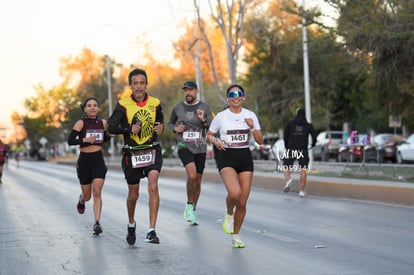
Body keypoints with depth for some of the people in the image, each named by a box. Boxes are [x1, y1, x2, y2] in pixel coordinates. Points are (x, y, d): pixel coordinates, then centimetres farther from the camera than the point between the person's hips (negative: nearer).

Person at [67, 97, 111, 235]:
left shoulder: (103, 122, 4)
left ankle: (97, 223, -13)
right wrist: (85, 140, -25)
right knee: (87, 195, 10)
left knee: (97, 192, -14)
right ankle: (81, 200, 48)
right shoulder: (81, 123, -7)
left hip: (99, 161, 2)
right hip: (84, 161, -1)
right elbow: (70, 141, -11)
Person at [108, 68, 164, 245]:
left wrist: (160, 128, -4)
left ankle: (152, 231, -21)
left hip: (152, 151, 0)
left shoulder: (155, 103, 2)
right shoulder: (123, 105, -6)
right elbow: (111, 127, -8)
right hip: (131, 154, 0)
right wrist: (129, 129, -23)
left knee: (153, 186, -21)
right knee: (133, 194, 10)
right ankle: (131, 224, 39)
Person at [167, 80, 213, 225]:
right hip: (184, 147, -2)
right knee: (192, 176, -25)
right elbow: (170, 123, 18)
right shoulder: (177, 108, 3)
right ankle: (189, 205, -5)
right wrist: (175, 128, -4)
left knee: (197, 181, 9)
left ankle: (193, 211, 27)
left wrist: (203, 120, -20)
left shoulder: (204, 107, 2)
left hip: (200, 149, 2)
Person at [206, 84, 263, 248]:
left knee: (242, 202, 2)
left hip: (245, 158, 2)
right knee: (234, 192, -29)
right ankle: (229, 214, 6)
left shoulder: (251, 116, 4)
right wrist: (215, 140, -11)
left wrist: (253, 128, -14)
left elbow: (260, 141, 3)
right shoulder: (221, 116, 0)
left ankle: (236, 236, 21)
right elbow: (208, 136, 10)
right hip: (227, 157, -2)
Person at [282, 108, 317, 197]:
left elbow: (285, 137, 1)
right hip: (303, 150, 1)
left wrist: (287, 147, 13)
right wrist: (313, 144, 19)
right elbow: (314, 136, 0)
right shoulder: (308, 125, 9)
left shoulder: (290, 124, 8)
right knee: (303, 170, 4)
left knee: (286, 167, 11)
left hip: (291, 149, 0)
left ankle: (288, 180, -19)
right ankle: (302, 191, -1)